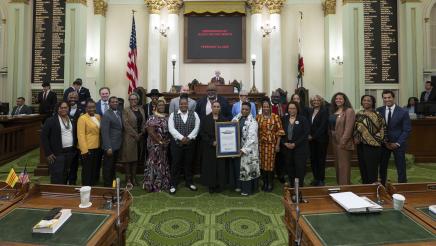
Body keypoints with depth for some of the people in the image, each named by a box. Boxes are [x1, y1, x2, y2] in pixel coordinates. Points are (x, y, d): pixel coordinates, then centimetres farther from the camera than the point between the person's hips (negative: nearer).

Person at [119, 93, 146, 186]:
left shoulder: (141, 109, 12)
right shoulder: (126, 110, -3)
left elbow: (144, 123, 10)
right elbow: (126, 125, -11)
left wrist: (142, 133, -4)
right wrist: (135, 135, -14)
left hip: (140, 138, 5)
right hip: (129, 138, -4)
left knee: (136, 158, 9)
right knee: (128, 158, 2)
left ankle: (134, 177, 18)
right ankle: (128, 178, 13)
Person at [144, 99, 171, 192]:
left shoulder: (167, 117, 8)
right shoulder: (152, 118, -9)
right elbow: (151, 132, -15)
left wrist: (168, 141, 0)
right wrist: (160, 142, -16)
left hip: (166, 144, 6)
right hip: (155, 144, -6)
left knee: (164, 163, 13)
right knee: (154, 163, -1)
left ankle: (163, 183, 24)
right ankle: (153, 184, 9)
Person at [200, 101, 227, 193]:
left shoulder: (224, 119, 3)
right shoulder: (206, 119, 1)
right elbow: (202, 133, -3)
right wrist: (211, 142, -13)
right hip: (209, 147, -1)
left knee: (220, 166, 4)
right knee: (210, 166, 3)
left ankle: (219, 185, 16)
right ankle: (211, 185, 15)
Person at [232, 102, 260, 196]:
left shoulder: (252, 121, -12)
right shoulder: (237, 118, 8)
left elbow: (251, 137, -18)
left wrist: (244, 149, -22)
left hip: (249, 149, -6)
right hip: (238, 147, 6)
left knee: (248, 167, 2)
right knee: (240, 166, 12)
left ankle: (248, 189, 14)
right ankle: (242, 186, 27)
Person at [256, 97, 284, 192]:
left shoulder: (275, 117, -3)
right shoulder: (258, 117, 6)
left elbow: (279, 131, -3)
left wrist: (278, 144, -7)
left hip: (271, 144, -3)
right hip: (261, 144, 3)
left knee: (270, 163, 0)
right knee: (262, 163, 7)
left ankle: (270, 183, 17)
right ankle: (265, 182, 23)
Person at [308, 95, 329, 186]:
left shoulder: (324, 111, -6)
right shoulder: (311, 111, 12)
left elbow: (323, 126, -14)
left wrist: (313, 136, -14)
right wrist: (309, 135, -3)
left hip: (321, 139, -5)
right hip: (312, 139, 5)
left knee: (321, 159, 2)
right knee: (313, 158, 8)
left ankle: (321, 179, 11)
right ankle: (315, 178, 19)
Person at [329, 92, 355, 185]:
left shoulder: (349, 111, -10)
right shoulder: (333, 111, 13)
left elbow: (348, 128, -17)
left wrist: (343, 142, -20)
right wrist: (332, 138, 7)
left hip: (344, 142, -8)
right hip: (335, 141, 8)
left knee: (344, 165, -3)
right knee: (337, 164, 16)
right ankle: (339, 184, 28)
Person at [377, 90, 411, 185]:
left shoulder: (403, 112, -5)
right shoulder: (379, 111, -1)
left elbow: (407, 130, -4)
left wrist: (398, 143, -11)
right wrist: (384, 141, -6)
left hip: (398, 144, -1)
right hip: (383, 143, 2)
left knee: (401, 168, 5)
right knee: (382, 167, 8)